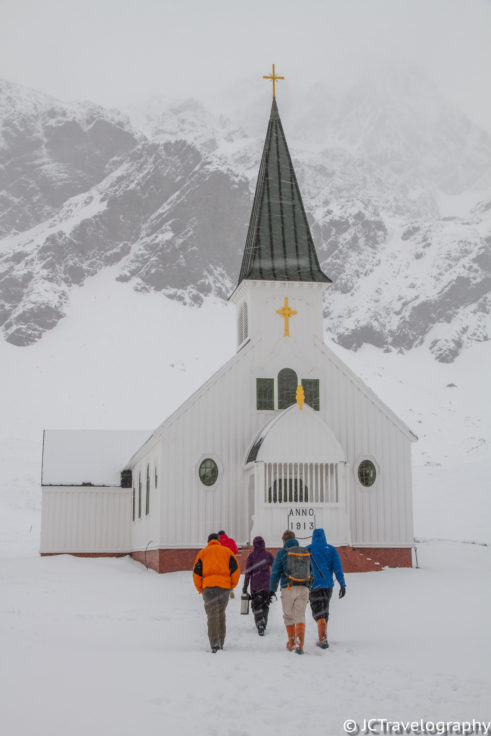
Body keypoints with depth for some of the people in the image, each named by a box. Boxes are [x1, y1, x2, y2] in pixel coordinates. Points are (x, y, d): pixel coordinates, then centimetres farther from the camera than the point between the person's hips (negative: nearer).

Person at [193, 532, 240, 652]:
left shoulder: (202, 553, 14)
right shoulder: (227, 551, 16)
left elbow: (196, 572, 5)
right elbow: (236, 568, 6)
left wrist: (200, 589, 12)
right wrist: (232, 585, 13)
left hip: (208, 586, -1)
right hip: (224, 586, 1)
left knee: (212, 615, -5)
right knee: (221, 614, 16)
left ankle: (214, 644, -19)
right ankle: (220, 643, 19)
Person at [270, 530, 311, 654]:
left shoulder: (282, 553, -1)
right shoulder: (305, 552, 11)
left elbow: (275, 572, -3)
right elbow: (309, 572, 17)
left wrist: (272, 590, 2)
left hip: (288, 589, -2)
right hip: (303, 588, 2)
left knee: (288, 616, 15)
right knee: (300, 616, 0)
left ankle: (291, 643, 19)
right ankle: (299, 643, -18)